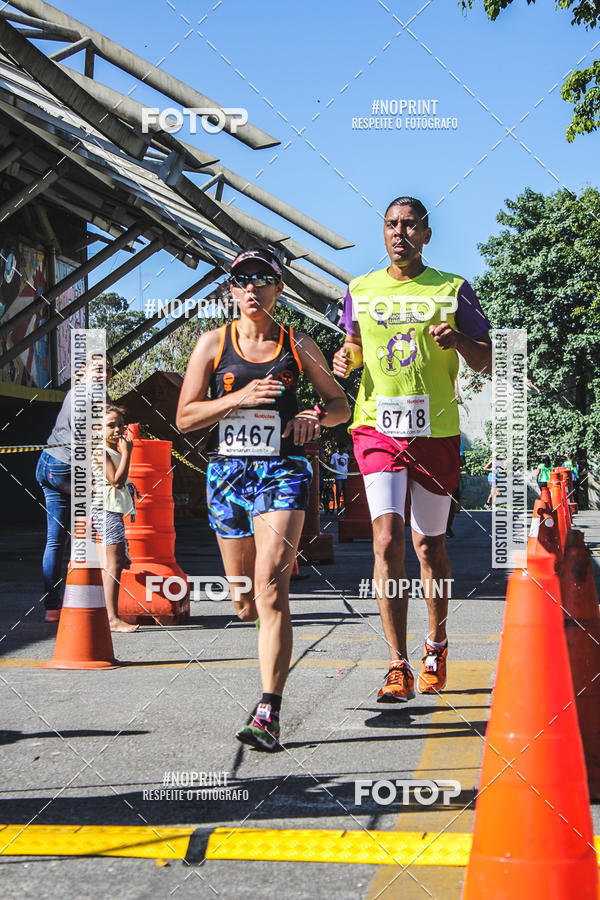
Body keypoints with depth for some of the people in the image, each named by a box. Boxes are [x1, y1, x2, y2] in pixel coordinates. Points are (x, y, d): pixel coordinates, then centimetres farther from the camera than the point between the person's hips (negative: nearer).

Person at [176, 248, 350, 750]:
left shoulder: (298, 346, 6)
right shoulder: (214, 344, 6)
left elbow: (341, 405, 14)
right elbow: (185, 418, 3)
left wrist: (318, 416, -9)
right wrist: (238, 397, -12)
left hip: (283, 471, -2)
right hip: (227, 471, 2)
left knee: (271, 589, -19)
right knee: (244, 602, 9)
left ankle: (269, 713, -21)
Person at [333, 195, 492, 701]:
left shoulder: (453, 290, 4)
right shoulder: (361, 291, 10)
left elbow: (486, 364, 6)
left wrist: (458, 340, -15)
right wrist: (346, 360, 0)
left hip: (436, 430, 0)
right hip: (377, 427, 0)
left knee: (429, 545, 9)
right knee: (388, 540, -15)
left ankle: (437, 645, 33)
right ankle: (399, 667, -14)